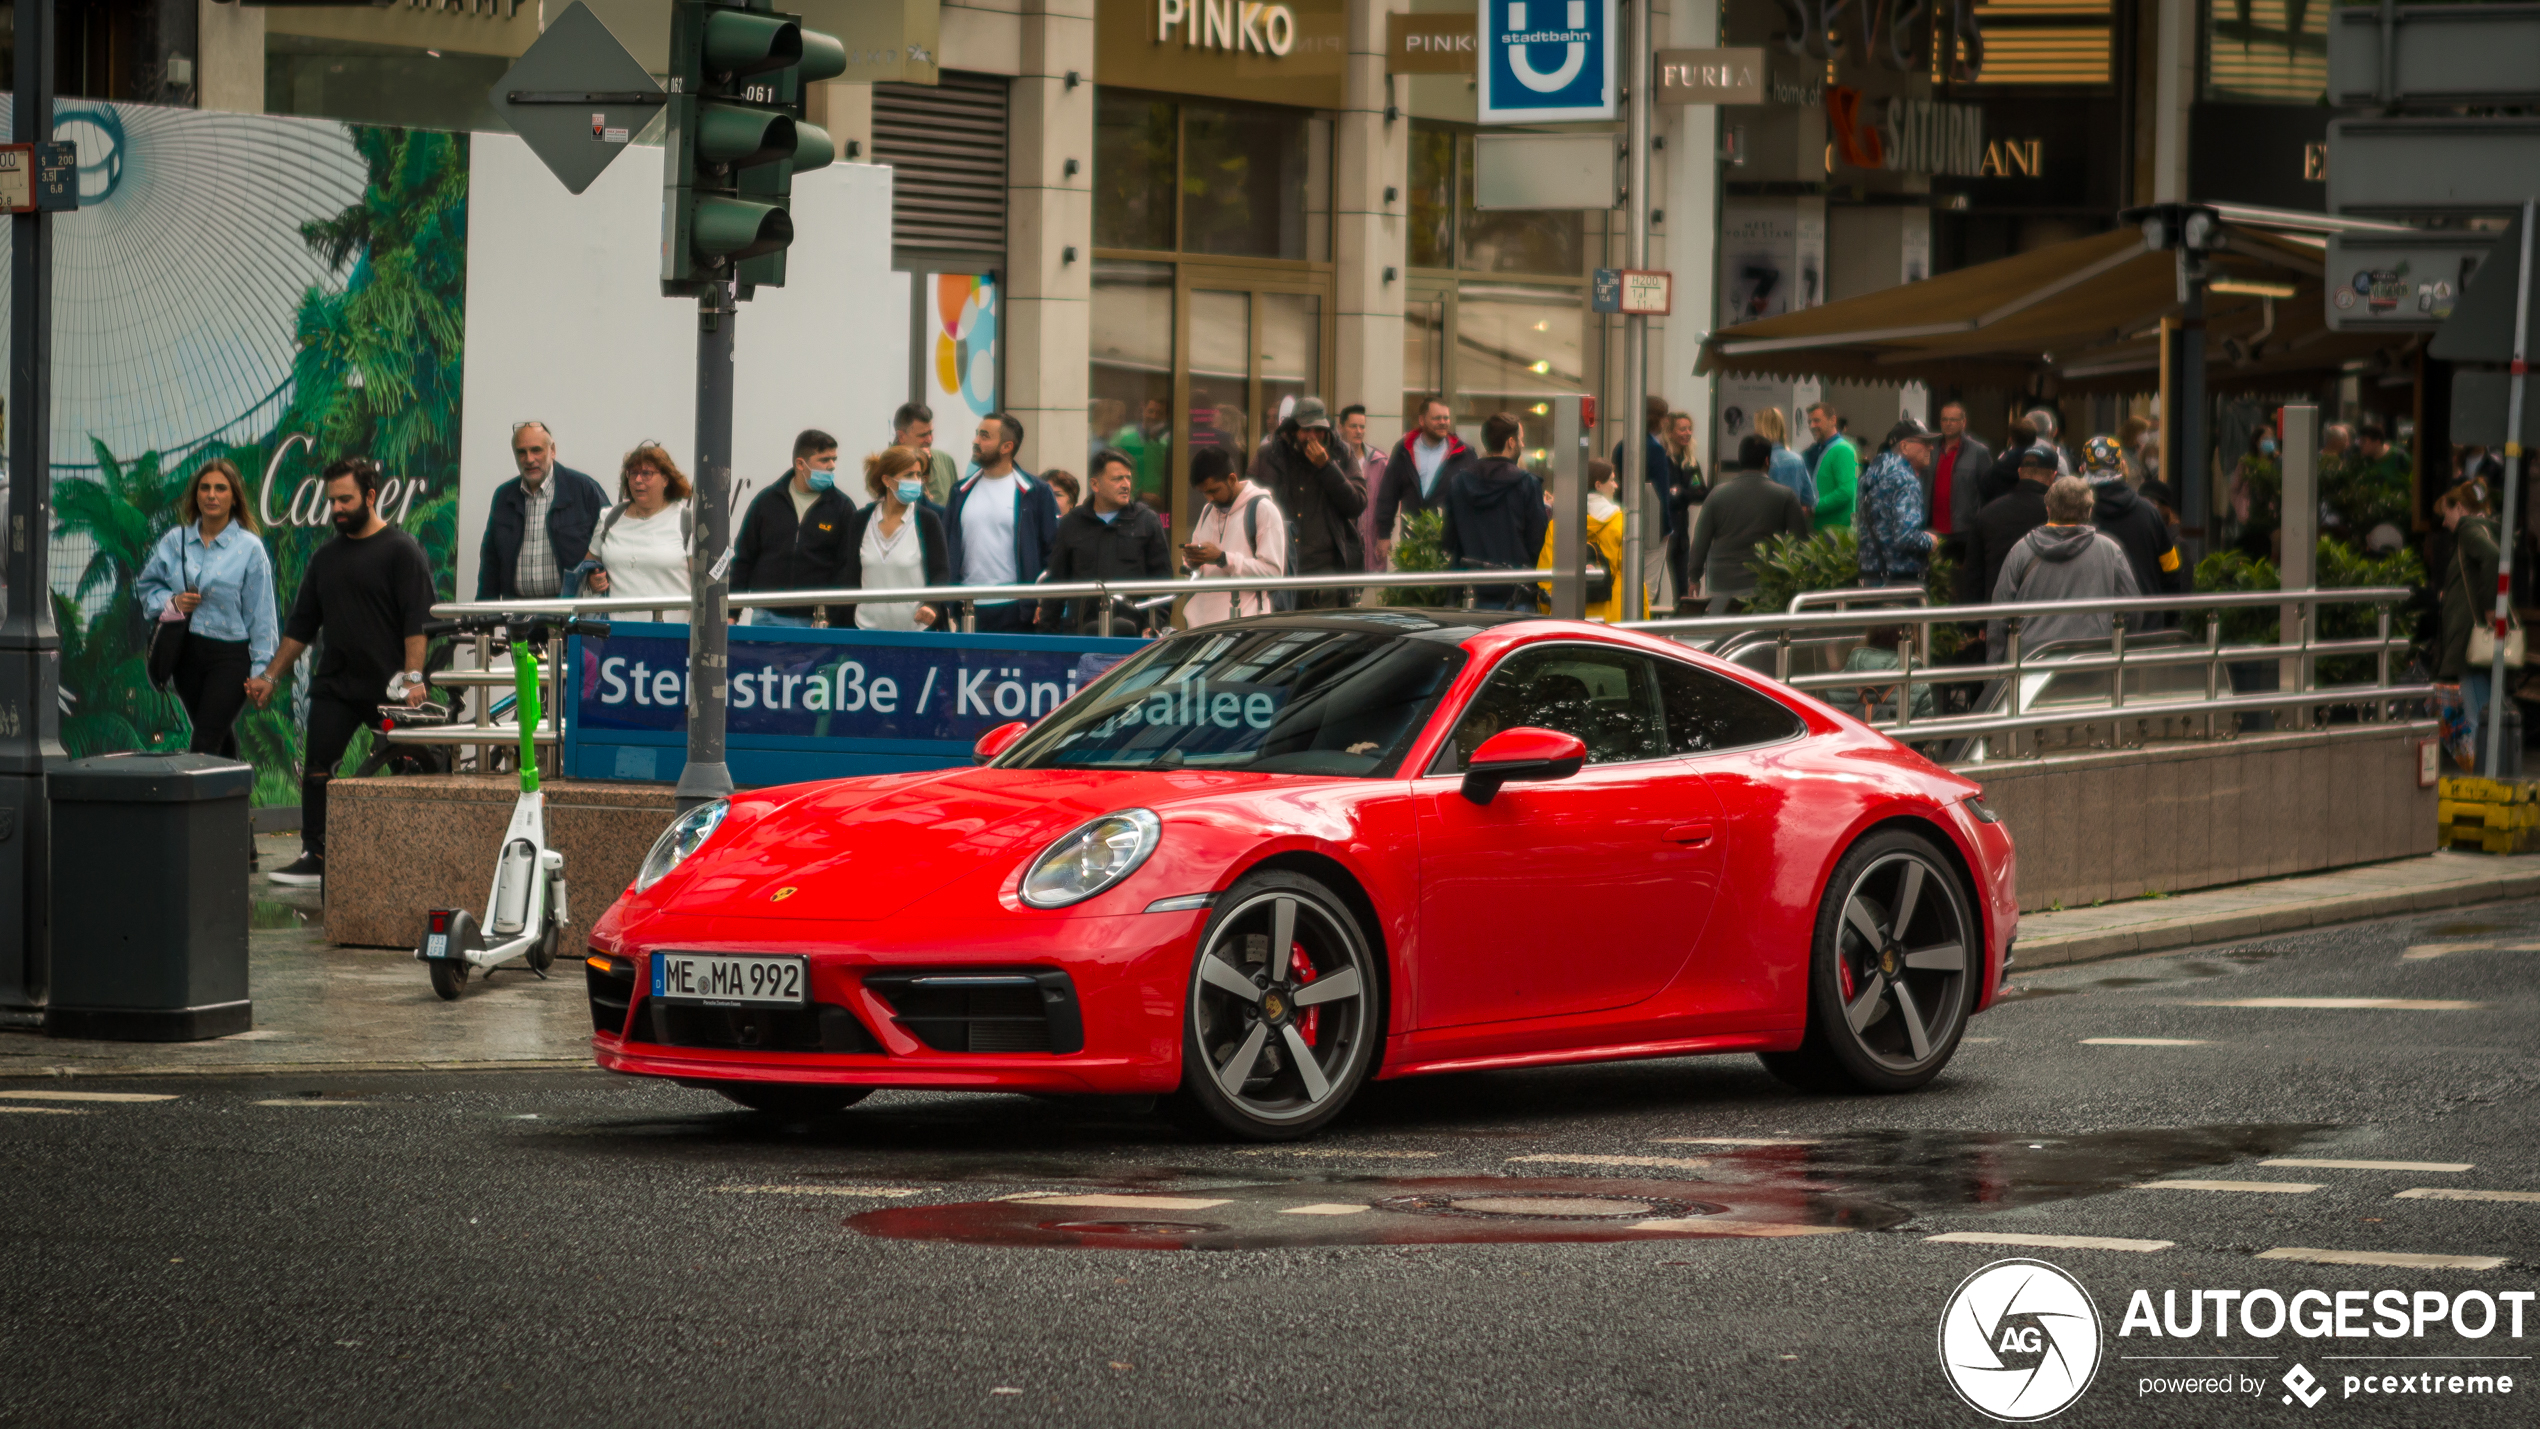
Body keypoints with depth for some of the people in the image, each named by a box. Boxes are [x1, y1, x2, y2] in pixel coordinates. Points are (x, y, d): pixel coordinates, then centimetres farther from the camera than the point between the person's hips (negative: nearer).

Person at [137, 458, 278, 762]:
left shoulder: (249, 548, -5)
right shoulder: (175, 541, 6)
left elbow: (260, 615, -5)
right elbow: (145, 585, 17)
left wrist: (261, 669, -8)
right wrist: (170, 602, -5)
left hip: (231, 656, -5)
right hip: (186, 653, 5)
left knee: (204, 745, -13)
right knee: (221, 740, 16)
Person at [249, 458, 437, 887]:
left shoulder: (401, 550, -4)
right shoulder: (326, 557, 16)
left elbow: (417, 621, -12)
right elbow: (300, 626, 20)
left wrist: (413, 678, -22)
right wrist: (269, 676, 14)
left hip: (388, 687, -6)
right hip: (335, 686, 6)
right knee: (316, 769, -4)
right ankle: (314, 856, -2)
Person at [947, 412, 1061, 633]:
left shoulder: (1036, 492, 1)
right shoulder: (962, 492, 14)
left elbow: (1054, 549, -1)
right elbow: (946, 547, 14)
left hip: (1016, 612, -4)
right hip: (968, 610, 4)